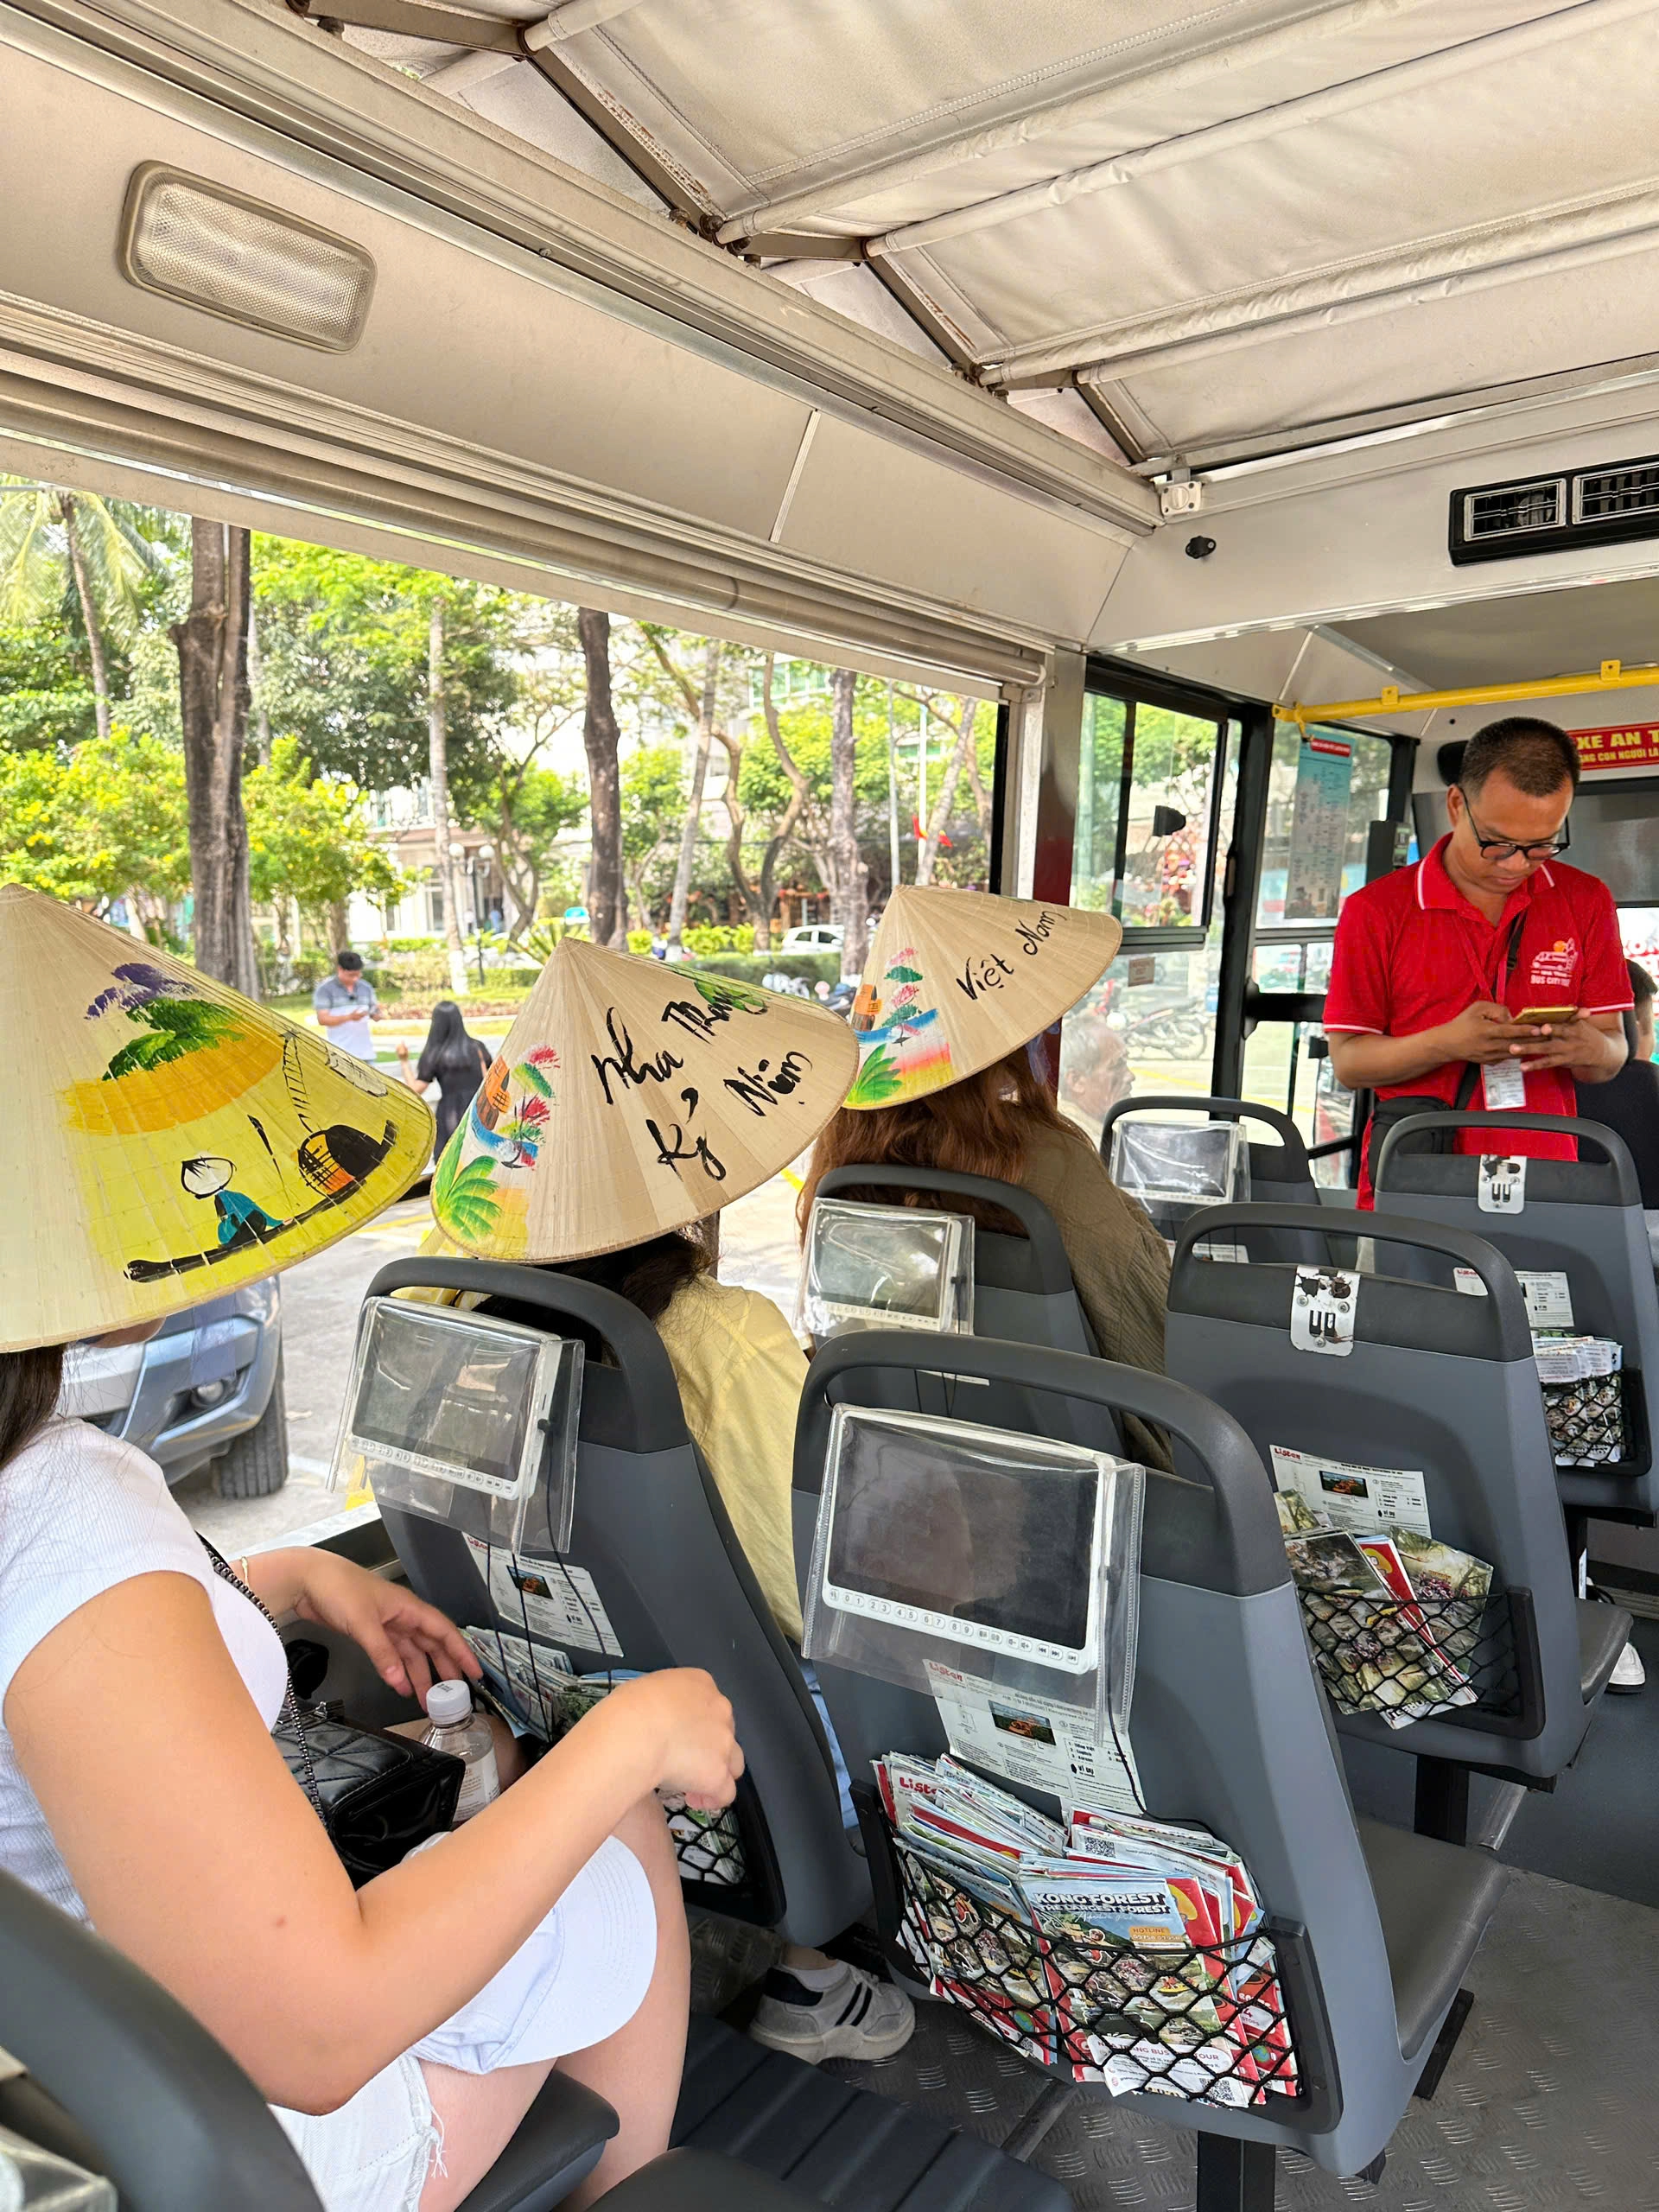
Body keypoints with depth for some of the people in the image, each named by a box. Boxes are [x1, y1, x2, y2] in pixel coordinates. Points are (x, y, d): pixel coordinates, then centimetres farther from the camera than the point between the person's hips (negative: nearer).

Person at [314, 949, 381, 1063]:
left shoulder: (366, 987, 10)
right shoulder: (325, 989, -4)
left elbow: (375, 1016, 13)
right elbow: (322, 1019, -11)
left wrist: (378, 1011, -12)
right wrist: (349, 1017, -24)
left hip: (365, 1052, 5)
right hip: (340, 1054, -5)